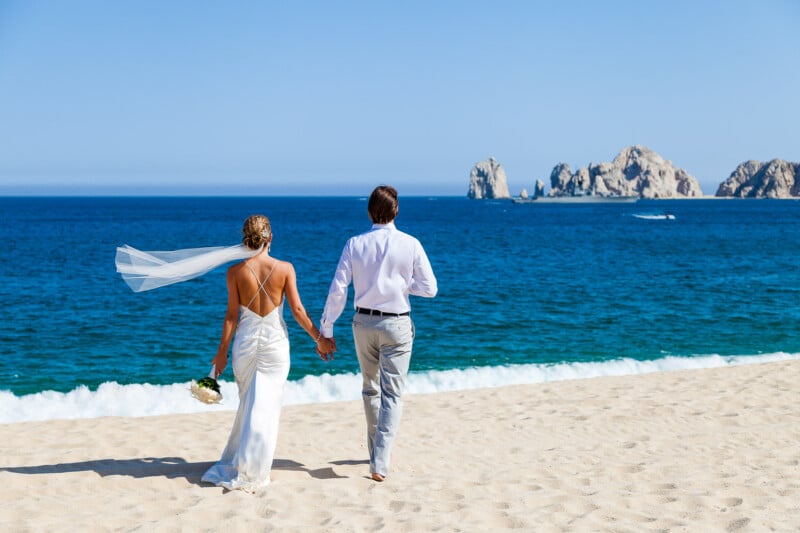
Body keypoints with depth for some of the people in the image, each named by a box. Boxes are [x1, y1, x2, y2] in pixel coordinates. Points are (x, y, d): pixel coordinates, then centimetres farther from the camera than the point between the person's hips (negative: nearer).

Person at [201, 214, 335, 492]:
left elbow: (231, 315, -3)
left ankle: (236, 462, 28)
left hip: (246, 341, 1)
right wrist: (319, 339, 7)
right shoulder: (285, 268, -6)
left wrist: (222, 352, 5)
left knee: (248, 404, 18)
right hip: (275, 341, -1)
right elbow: (297, 310, -4)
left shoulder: (235, 271, -5)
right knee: (265, 406, 3)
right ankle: (249, 473, 3)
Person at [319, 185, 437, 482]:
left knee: (370, 389, 20)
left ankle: (376, 451, 33)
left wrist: (326, 329, 2)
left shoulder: (355, 244, -6)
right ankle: (380, 463, -10)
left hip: (364, 322, 3)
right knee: (392, 394, 1)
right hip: (396, 324, -2)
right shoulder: (410, 245, -10)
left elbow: (338, 290, -6)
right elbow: (429, 288, -6)